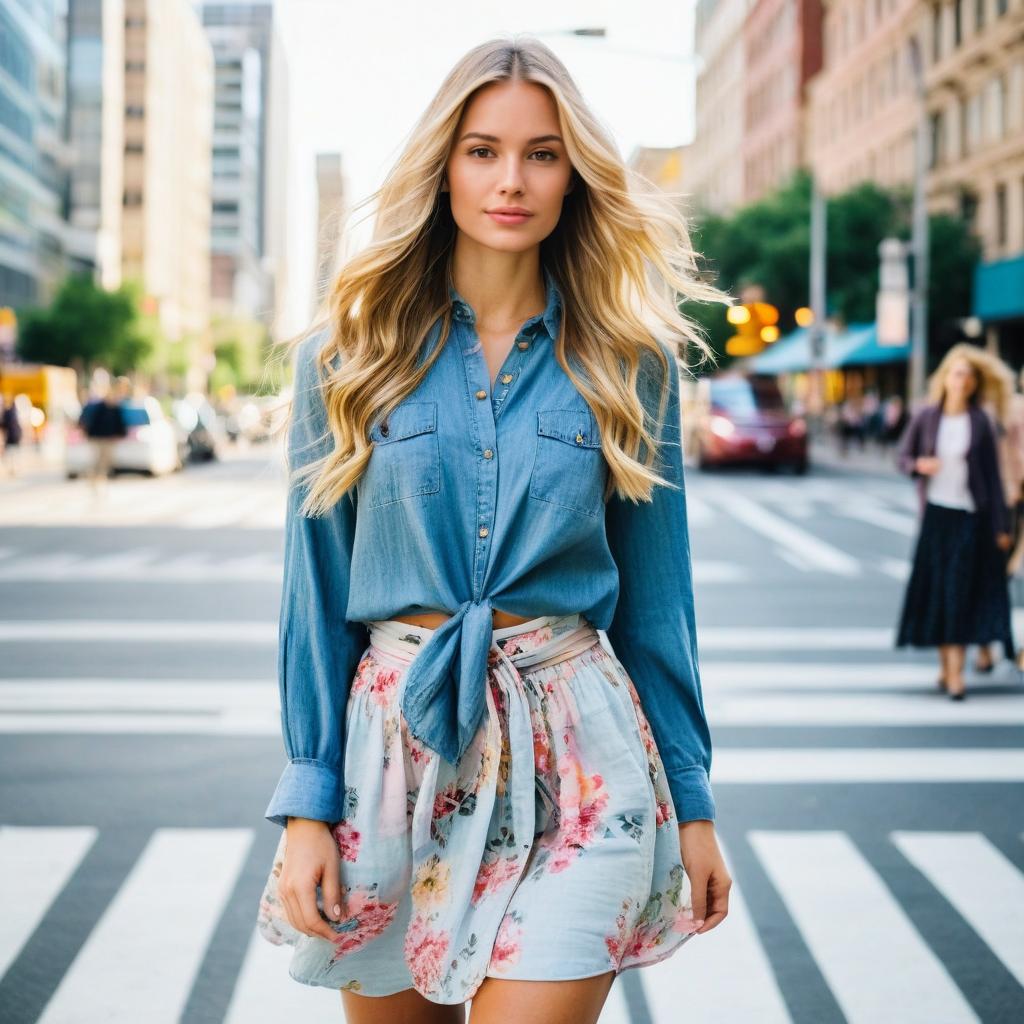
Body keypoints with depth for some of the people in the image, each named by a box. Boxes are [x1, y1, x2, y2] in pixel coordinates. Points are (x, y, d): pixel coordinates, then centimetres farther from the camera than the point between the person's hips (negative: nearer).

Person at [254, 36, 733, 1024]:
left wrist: (692, 801, 6)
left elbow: (655, 587, 6)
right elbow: (316, 585, 2)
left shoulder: (627, 359, 3)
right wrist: (307, 801, -2)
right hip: (394, 742, 1)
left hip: (574, 761, -1)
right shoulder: (351, 351, 2)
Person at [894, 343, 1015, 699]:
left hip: (970, 514, -2)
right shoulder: (925, 417, 1)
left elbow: (992, 475, 0)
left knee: (960, 590, -7)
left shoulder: (981, 423, -2)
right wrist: (919, 465, -13)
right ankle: (945, 664, 17)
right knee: (935, 588, 5)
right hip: (935, 511, 2)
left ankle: (955, 671, -10)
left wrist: (1000, 526, -1)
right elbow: (903, 456, 11)